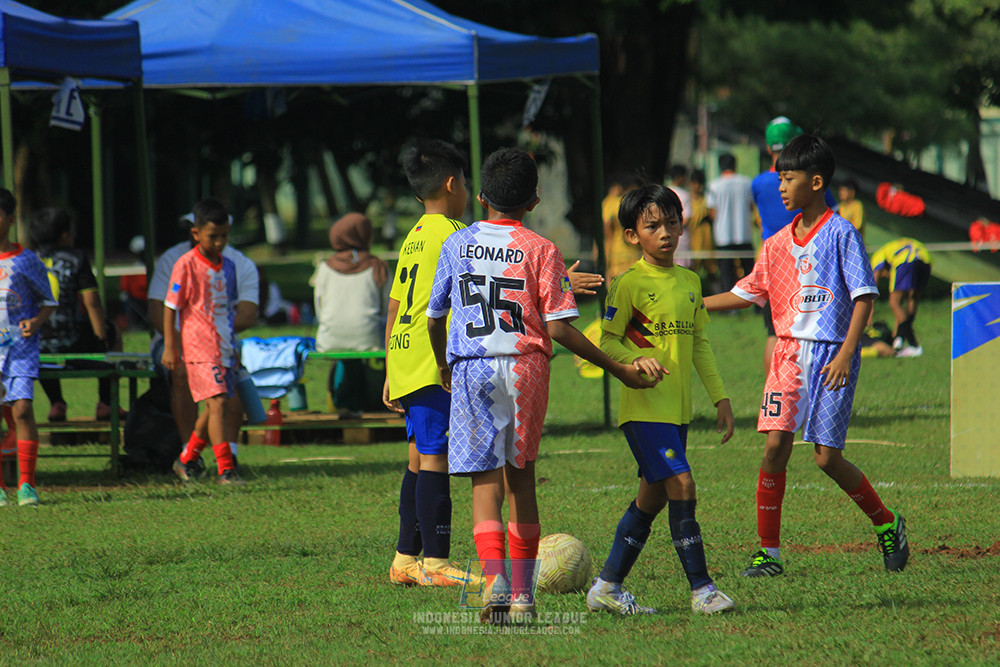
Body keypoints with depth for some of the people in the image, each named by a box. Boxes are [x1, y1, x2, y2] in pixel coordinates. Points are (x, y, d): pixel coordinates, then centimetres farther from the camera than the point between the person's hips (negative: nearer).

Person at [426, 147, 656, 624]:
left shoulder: (457, 244, 6)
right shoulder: (541, 250, -1)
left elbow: (434, 319, 12)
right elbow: (558, 329, -7)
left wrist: (444, 367, 32)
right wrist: (619, 370, 1)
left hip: (472, 369, 0)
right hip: (526, 366, 0)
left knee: (485, 484, -3)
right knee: (521, 480, 14)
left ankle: (494, 577, -25)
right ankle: (522, 593, 16)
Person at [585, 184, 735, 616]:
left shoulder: (690, 282, 12)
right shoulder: (628, 284, -8)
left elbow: (699, 343, 19)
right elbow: (607, 344, -7)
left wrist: (720, 398, 16)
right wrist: (637, 361, -26)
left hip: (678, 409, 7)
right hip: (643, 407, -7)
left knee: (652, 497, 10)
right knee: (681, 485, -16)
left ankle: (607, 587, 18)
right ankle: (701, 589, -14)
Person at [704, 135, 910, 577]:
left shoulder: (841, 234, -5)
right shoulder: (778, 244, 13)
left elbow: (864, 297, -9)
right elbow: (747, 293, 21)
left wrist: (846, 354, -18)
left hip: (830, 354, -5)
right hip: (789, 353, 5)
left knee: (827, 457, -6)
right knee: (775, 446, -7)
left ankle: (887, 525, 16)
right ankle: (768, 552, -2)